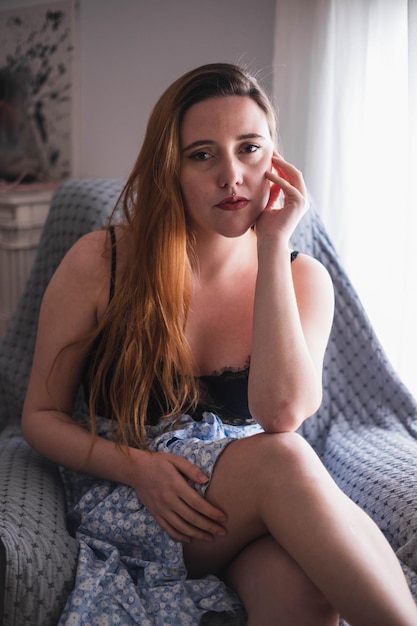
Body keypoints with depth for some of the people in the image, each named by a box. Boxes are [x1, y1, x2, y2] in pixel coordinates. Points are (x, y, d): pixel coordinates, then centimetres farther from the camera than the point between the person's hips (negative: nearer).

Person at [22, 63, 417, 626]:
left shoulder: (302, 278, 1)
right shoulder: (100, 263, -5)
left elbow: (282, 412, -19)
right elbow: (41, 416, 2)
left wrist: (273, 245, -17)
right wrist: (137, 467, -17)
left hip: (256, 505, 1)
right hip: (126, 503, -1)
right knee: (281, 461, -33)